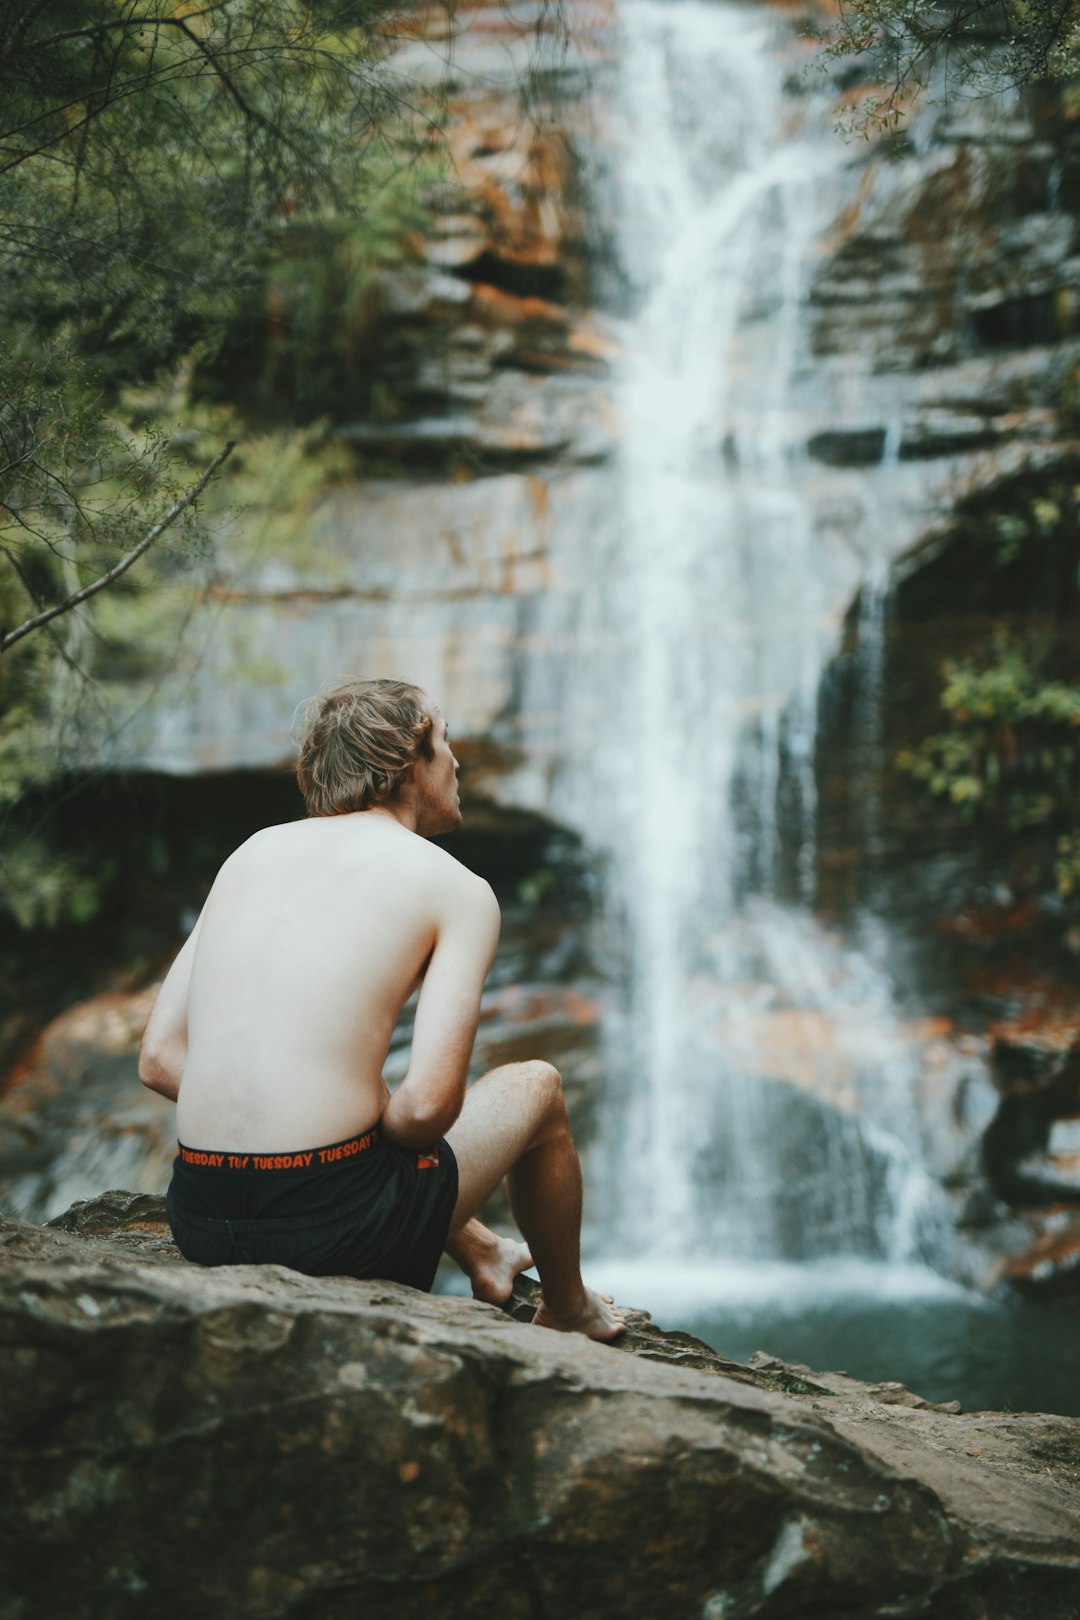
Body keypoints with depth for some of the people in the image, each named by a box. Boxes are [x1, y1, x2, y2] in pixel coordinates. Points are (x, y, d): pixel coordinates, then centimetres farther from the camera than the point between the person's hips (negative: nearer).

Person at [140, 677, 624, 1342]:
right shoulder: (456, 887, -2)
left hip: (198, 1219, 6)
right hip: (329, 1220, -6)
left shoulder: (255, 851, 13)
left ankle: (485, 1255, 55)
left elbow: (158, 1059, 10)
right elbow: (427, 1106, -15)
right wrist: (383, 1129, 8)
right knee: (537, 1086, 22)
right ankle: (567, 1308, 44)